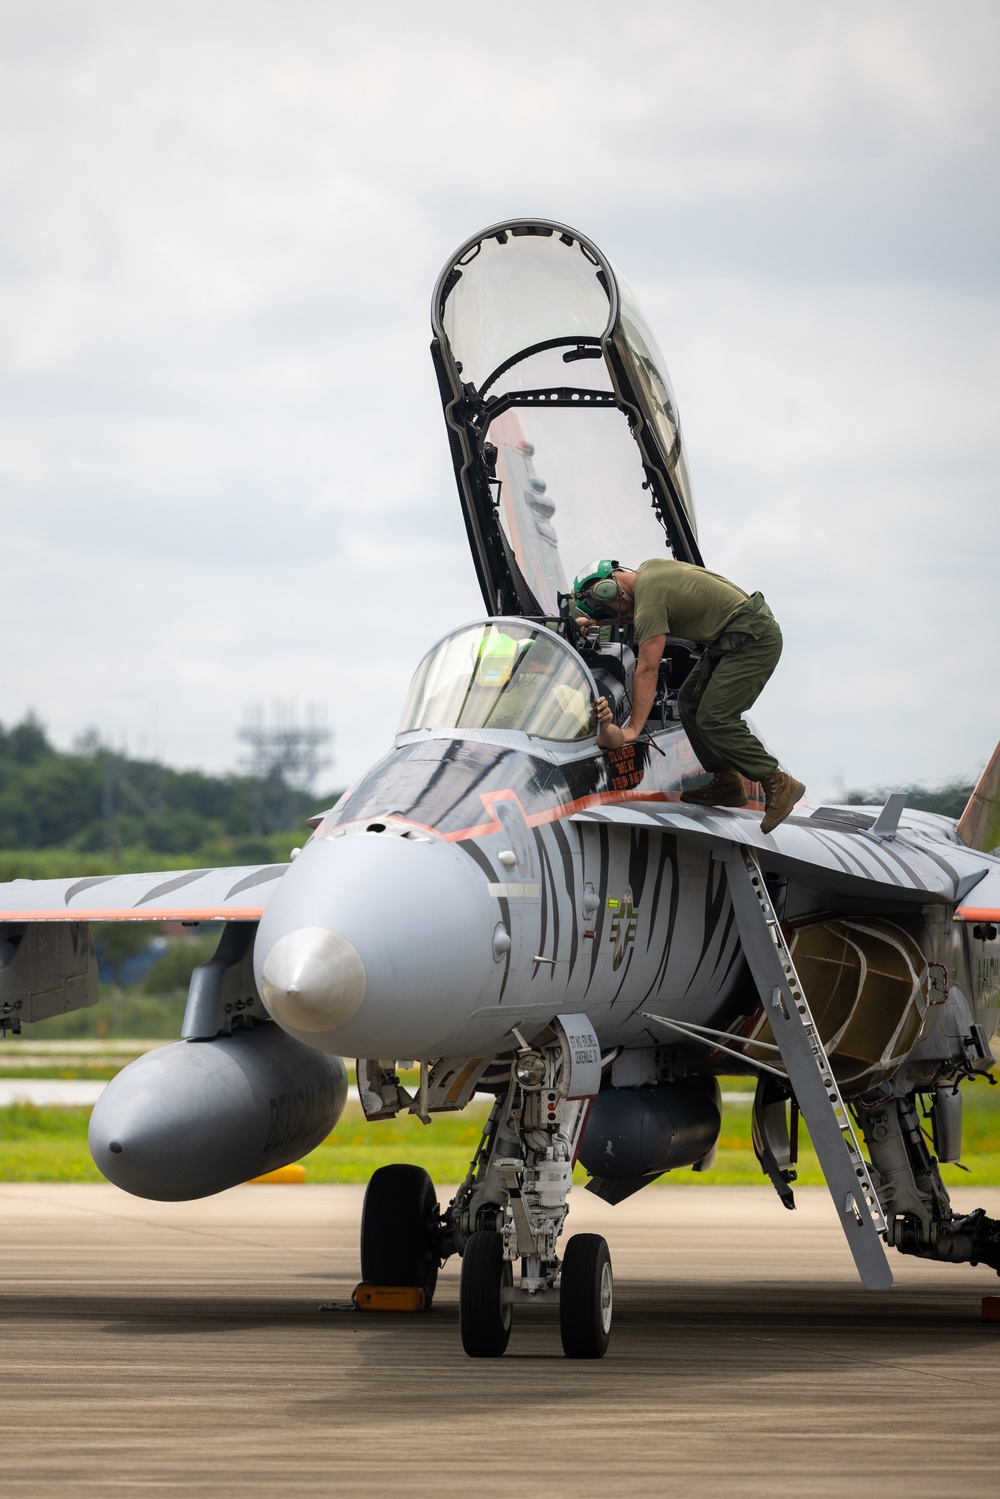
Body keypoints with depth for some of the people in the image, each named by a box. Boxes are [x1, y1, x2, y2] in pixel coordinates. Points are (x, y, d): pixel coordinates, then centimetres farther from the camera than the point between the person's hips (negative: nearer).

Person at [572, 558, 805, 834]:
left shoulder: (649, 603, -19)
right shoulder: (649, 568, 10)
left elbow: (647, 671, -23)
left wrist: (632, 729, -23)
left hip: (753, 640, -11)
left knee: (712, 719, -16)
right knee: (689, 703, 11)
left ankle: (778, 783, -13)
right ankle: (726, 781, 13)